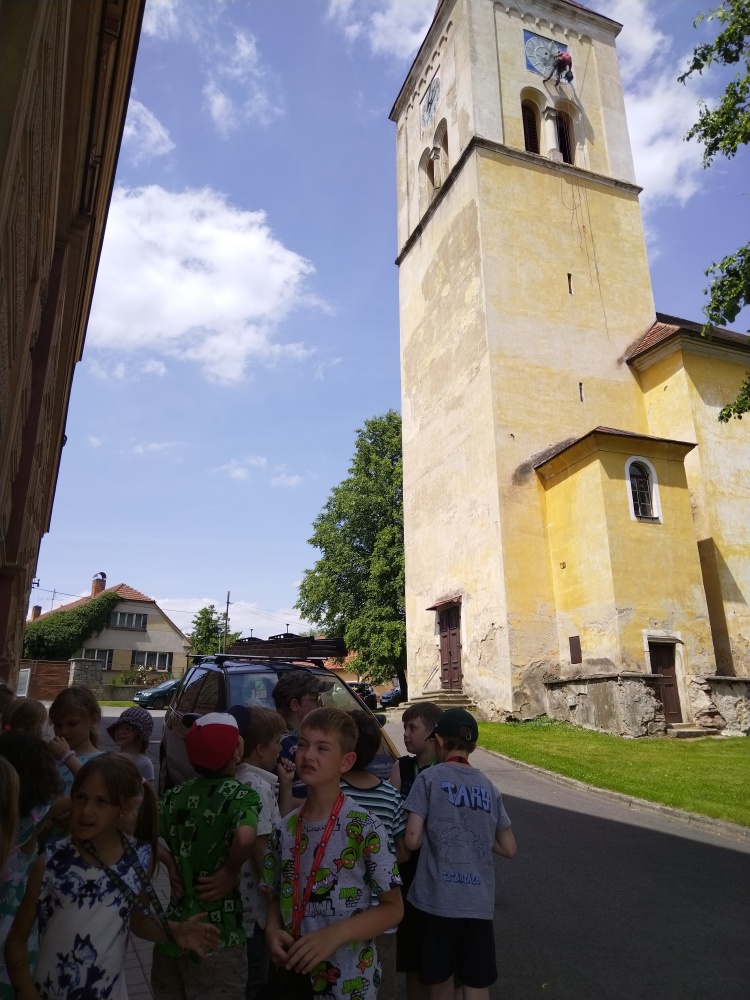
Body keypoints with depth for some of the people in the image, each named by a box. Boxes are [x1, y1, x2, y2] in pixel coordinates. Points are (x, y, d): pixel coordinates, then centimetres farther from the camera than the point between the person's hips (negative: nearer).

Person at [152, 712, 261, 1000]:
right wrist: (230, 873, -16)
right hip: (216, 939, -5)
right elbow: (245, 839, -33)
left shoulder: (175, 796, 0)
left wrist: (172, 867, 0)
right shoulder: (243, 795, -15)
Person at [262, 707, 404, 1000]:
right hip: (293, 974, 4)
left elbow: (393, 908, -12)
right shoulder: (285, 830, -2)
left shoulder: (365, 828, -18)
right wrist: (272, 929, -11)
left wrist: (334, 935, -22)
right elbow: (277, 897, 9)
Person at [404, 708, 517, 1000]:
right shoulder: (489, 787, 6)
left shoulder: (430, 777, -7)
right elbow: (508, 849, 9)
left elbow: (412, 840, -13)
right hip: (479, 903, 3)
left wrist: (434, 833, 7)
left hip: (437, 900, -3)